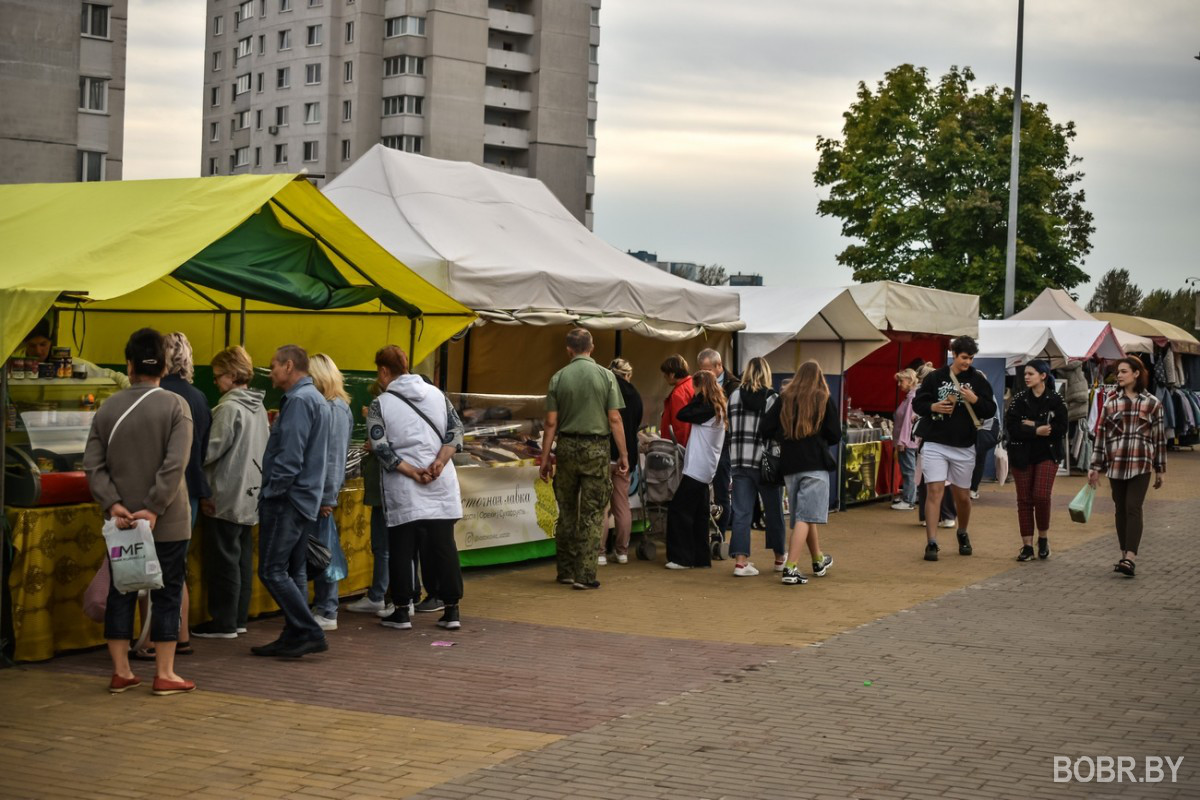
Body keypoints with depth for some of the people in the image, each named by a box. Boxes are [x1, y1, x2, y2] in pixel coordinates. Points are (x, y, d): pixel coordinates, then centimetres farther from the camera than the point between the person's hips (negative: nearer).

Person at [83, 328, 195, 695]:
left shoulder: (108, 408, 3)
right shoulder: (175, 406, -9)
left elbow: (93, 464, -3)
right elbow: (175, 465, -18)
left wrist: (113, 504, -6)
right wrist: (154, 509, -14)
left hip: (121, 518, 3)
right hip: (167, 522, -3)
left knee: (120, 592, 11)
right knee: (166, 594, 4)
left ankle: (121, 671, 15)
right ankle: (164, 674, 8)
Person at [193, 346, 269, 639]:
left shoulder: (229, 408, -17)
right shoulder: (258, 408, 10)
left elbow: (211, 450, -19)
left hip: (226, 496, -9)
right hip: (249, 495, 9)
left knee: (223, 559, -2)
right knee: (242, 557, 13)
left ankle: (223, 622, 3)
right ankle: (238, 618, 19)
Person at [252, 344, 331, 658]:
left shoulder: (298, 401, -16)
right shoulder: (317, 400, 17)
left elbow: (290, 456, -23)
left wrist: (270, 494, -14)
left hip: (287, 500, -10)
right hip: (306, 500, 10)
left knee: (272, 570, -7)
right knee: (293, 571, 12)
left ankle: (309, 633, -8)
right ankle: (296, 636, 15)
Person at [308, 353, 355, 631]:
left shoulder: (335, 409, -11)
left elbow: (335, 455, -14)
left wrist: (328, 496, -15)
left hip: (322, 491, -8)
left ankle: (327, 613, 2)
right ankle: (321, 605, 19)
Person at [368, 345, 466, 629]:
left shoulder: (380, 405, -4)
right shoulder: (435, 393, 8)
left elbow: (380, 447, -12)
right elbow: (456, 429, 1)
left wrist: (411, 471, -11)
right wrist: (439, 462, -8)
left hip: (403, 489, -3)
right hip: (441, 484, 3)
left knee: (401, 550, 6)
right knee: (444, 547, 7)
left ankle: (401, 611, 10)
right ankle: (452, 611, 8)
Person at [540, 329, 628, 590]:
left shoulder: (558, 378, 1)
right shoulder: (606, 376, -3)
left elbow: (551, 423, 0)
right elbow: (615, 419, -6)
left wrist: (545, 456, 7)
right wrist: (623, 454, 0)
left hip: (567, 447, 2)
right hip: (596, 448, -2)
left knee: (566, 512, 13)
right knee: (592, 514, 1)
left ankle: (566, 570, 19)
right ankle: (585, 575, -2)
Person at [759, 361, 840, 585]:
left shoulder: (784, 398, 5)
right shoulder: (824, 400, -1)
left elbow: (764, 429, 0)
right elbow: (835, 435, -2)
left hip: (790, 465, 4)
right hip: (815, 465, -4)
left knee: (804, 515, 17)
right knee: (805, 516, -7)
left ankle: (819, 561, 36)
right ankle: (791, 568, -18)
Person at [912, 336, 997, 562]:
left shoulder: (978, 380, 2)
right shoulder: (935, 377, 0)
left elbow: (990, 410, 1)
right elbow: (917, 403, 4)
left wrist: (975, 400, -18)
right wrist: (933, 407, -16)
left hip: (964, 447, 2)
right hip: (935, 444, -2)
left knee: (962, 496, 13)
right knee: (934, 491, -11)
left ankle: (963, 535, 39)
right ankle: (931, 543, -10)